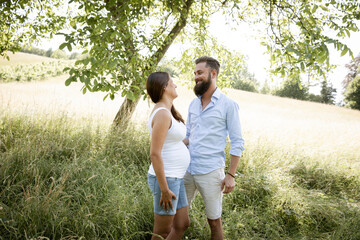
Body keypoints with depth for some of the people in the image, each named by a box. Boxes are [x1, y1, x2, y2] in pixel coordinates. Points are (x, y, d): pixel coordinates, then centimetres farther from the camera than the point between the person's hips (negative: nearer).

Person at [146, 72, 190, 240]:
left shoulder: (167, 112, 11)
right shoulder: (162, 114, -20)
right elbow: (154, 153, -23)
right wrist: (164, 190, -21)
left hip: (175, 178, 10)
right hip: (165, 180, -10)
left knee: (182, 224, 19)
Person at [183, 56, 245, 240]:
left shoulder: (228, 105, -6)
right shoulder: (193, 104, 11)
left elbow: (237, 143, -6)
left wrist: (231, 175, -10)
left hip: (210, 172, -5)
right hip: (188, 169, 6)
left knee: (214, 221, 9)